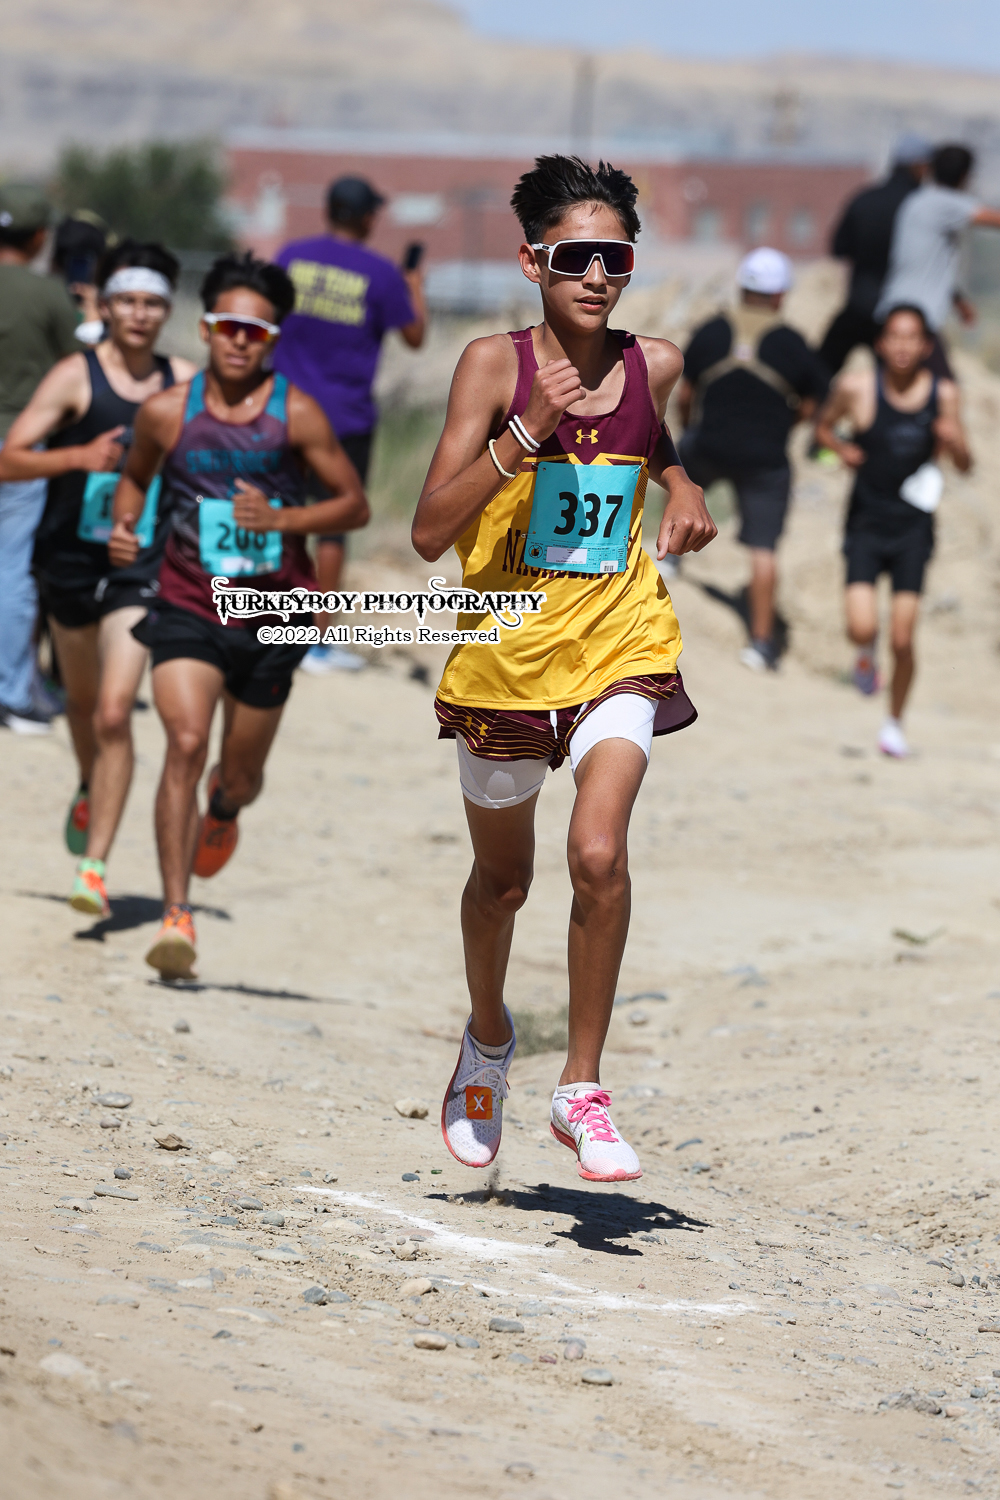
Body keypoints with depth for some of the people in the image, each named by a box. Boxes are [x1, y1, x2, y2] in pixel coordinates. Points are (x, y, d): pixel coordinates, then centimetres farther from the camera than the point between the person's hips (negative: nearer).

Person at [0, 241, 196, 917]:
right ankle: (90, 793, 52)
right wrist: (79, 457, -30)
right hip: (71, 557, 1)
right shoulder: (76, 376, -8)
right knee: (83, 700, 20)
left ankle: (95, 867, -12)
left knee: (114, 713, -14)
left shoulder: (185, 382, 0)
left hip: (143, 566, -1)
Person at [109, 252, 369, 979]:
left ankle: (220, 814, 54)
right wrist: (124, 525, -3)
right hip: (188, 608, 0)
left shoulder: (297, 415, -8)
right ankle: (177, 917, -22)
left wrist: (281, 518, -20)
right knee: (185, 744, -22)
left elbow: (356, 505, -4)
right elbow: (136, 475, 18)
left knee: (241, 773, 13)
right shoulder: (168, 412, -3)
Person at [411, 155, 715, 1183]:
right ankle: (488, 1041, 46)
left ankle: (582, 1089, -8)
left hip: (619, 646, 0)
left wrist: (683, 489, 1)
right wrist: (527, 431, -26)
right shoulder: (493, 365, -11)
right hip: (506, 653, 0)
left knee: (599, 854, -21)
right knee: (501, 879, 17)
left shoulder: (658, 367, -2)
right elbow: (429, 532, -17)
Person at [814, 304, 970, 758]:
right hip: (866, 522, -1)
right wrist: (842, 448, -11)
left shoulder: (943, 394, -5)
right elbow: (824, 425, 10)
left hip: (912, 527, 1)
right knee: (861, 628, -16)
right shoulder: (856, 388, -9)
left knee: (903, 639, -3)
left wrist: (954, 443, -18)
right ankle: (866, 654, 23)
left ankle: (894, 722, 21)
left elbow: (964, 466, 4)